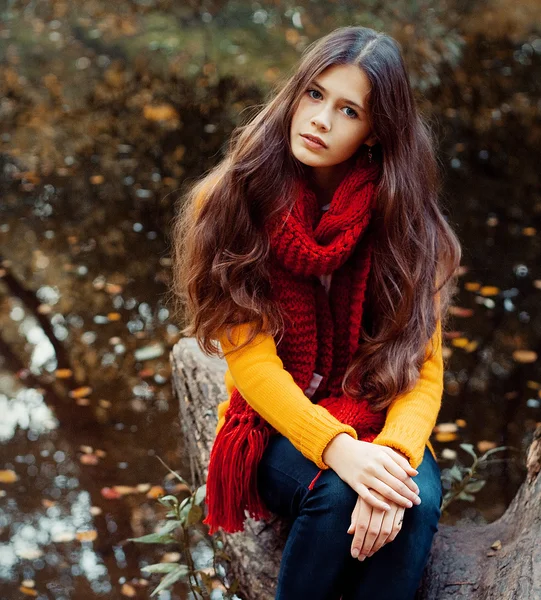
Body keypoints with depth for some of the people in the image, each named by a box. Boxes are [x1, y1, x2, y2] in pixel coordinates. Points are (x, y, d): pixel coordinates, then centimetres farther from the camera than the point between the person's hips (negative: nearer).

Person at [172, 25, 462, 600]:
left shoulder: (402, 220, -4)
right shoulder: (230, 201, -9)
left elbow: (423, 365, -8)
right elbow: (252, 360, -14)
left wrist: (396, 452, -30)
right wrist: (336, 448, -30)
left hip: (378, 425, 2)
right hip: (276, 427, -1)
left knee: (418, 498, -31)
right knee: (335, 494, -33)